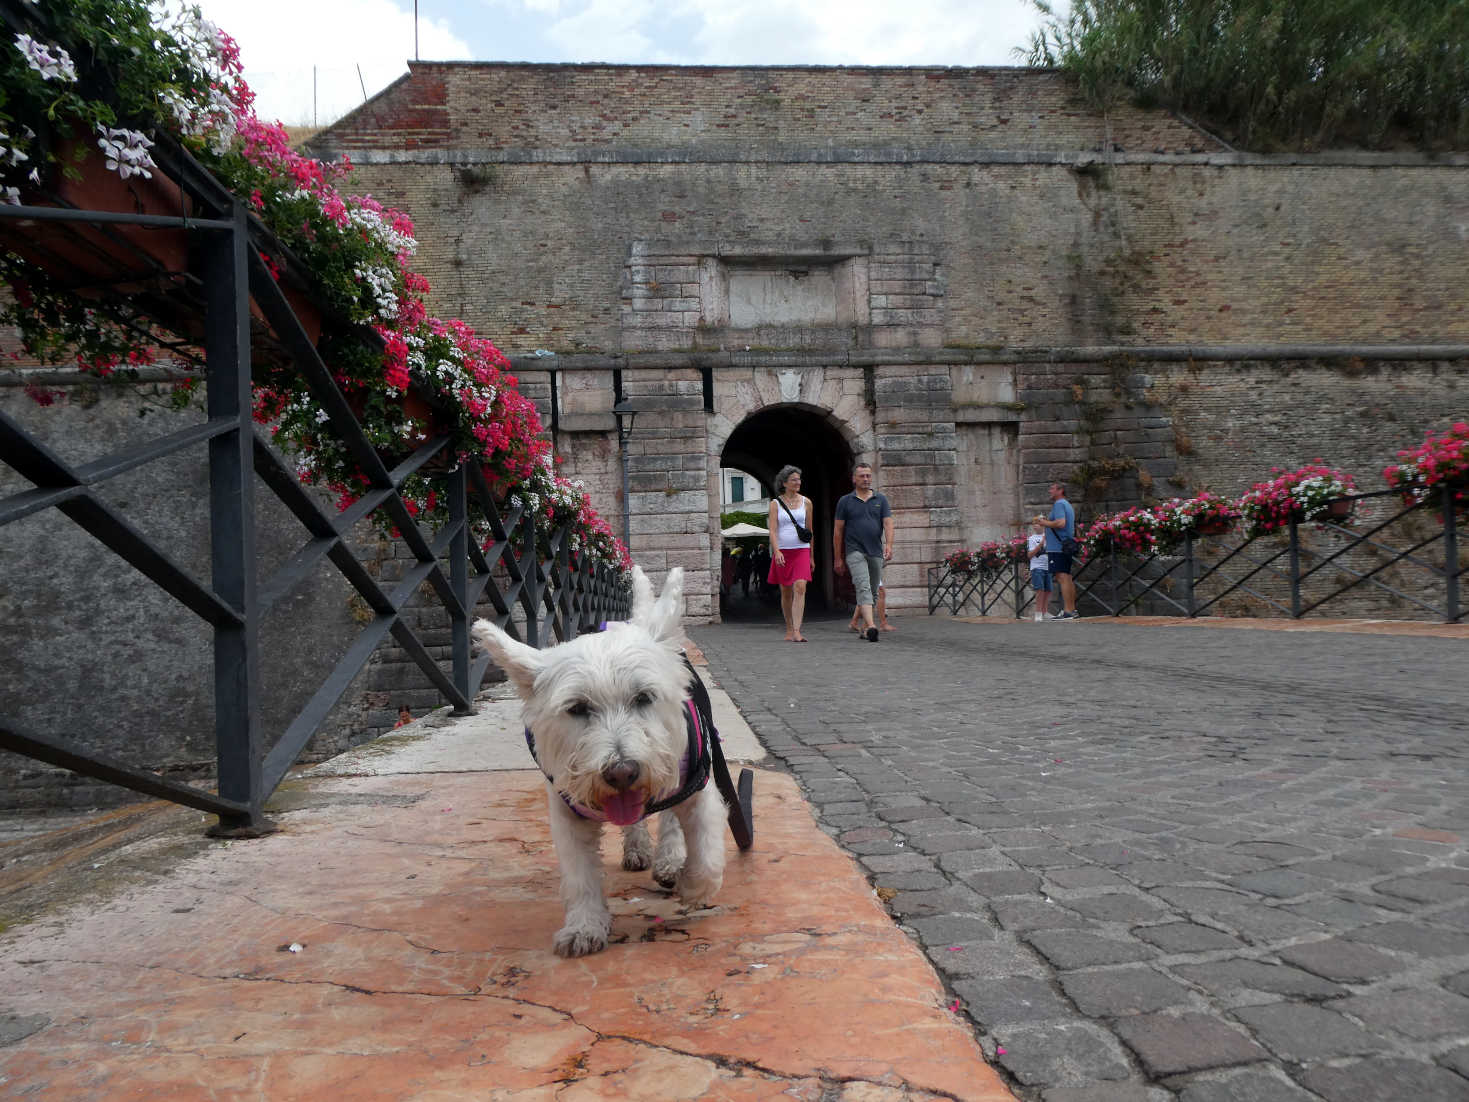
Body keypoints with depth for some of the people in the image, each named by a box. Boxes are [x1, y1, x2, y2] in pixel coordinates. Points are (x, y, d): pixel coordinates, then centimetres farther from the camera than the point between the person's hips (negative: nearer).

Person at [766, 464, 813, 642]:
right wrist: (776, 551, -21)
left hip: (801, 550, 0)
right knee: (786, 592, 8)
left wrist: (811, 556, 16)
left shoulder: (806, 502, 8)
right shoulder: (775, 503, 2)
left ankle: (797, 632, -21)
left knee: (800, 588, -17)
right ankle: (789, 630, 23)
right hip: (782, 552, 0)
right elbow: (772, 530, -6)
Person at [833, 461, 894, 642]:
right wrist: (838, 558, 4)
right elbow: (838, 531, 6)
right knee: (863, 588, -19)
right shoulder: (845, 501, 4)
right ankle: (871, 626, -31)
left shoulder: (881, 500, 10)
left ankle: (863, 625, 26)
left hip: (876, 552, 3)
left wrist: (889, 544, -19)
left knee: (872, 590, 10)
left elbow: (888, 524, 0)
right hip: (855, 551, -3)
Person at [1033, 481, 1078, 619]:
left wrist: (1044, 523, -10)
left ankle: (1068, 611, -17)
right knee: (1067, 578, 12)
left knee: (1062, 577, -13)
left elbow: (1061, 523, -23)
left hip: (1057, 548, -11)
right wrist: (1046, 521, 20)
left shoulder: (1059, 504, -9)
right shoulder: (1067, 505, 23)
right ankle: (1072, 610, 15)